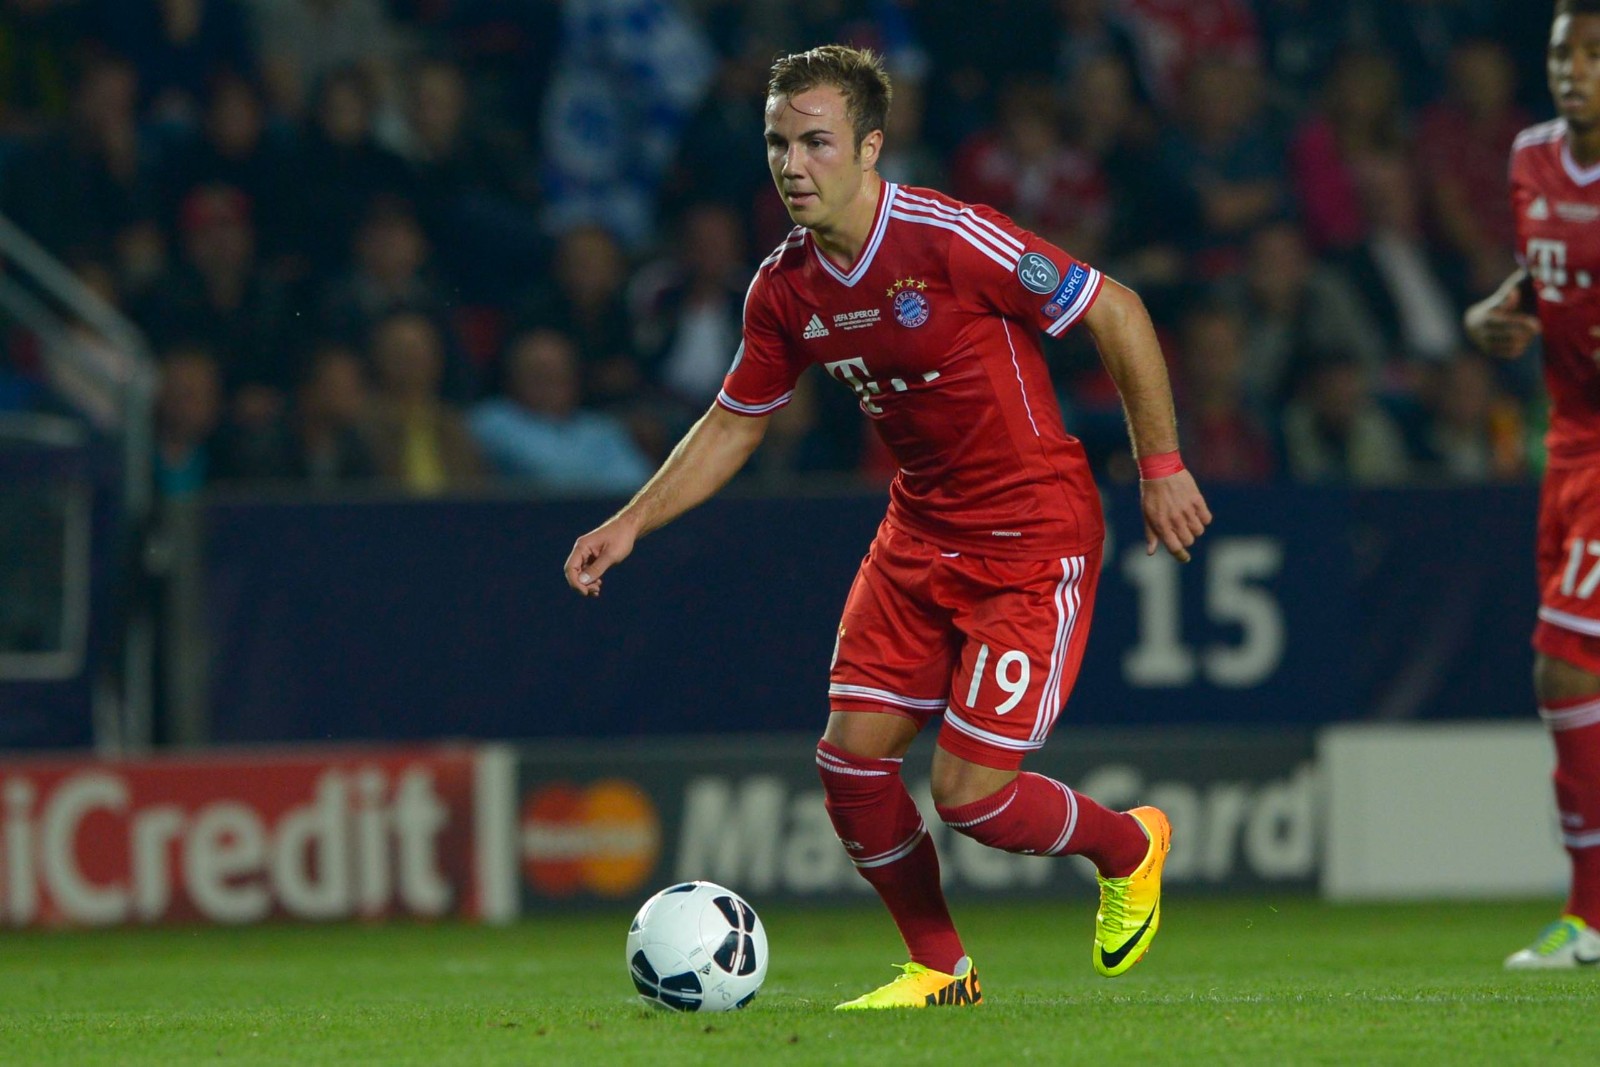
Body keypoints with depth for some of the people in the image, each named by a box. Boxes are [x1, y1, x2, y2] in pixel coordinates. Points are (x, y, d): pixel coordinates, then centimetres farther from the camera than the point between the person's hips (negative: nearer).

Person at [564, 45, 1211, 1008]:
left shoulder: (948, 240, -22)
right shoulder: (786, 289, -2)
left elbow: (1117, 312, -14)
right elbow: (736, 422, 14)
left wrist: (1162, 466, -11)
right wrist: (630, 524, 5)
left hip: (1033, 536, -6)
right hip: (920, 530, 7)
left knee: (971, 794, -10)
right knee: (851, 759, -2)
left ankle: (1130, 848, 21)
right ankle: (939, 969, 20)